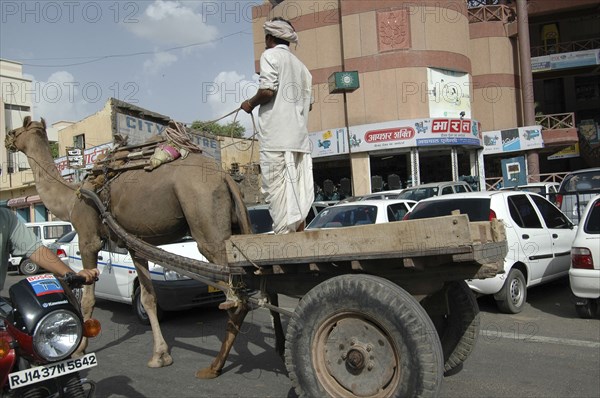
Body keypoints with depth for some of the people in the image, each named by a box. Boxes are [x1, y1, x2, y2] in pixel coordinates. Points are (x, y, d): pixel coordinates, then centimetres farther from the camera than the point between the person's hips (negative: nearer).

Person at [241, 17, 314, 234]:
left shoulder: (271, 55, 2)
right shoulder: (302, 66, 24)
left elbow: (268, 90, -12)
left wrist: (250, 104, 5)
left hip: (277, 138, -7)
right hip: (300, 138, 8)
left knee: (278, 196, -9)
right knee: (298, 198, 6)